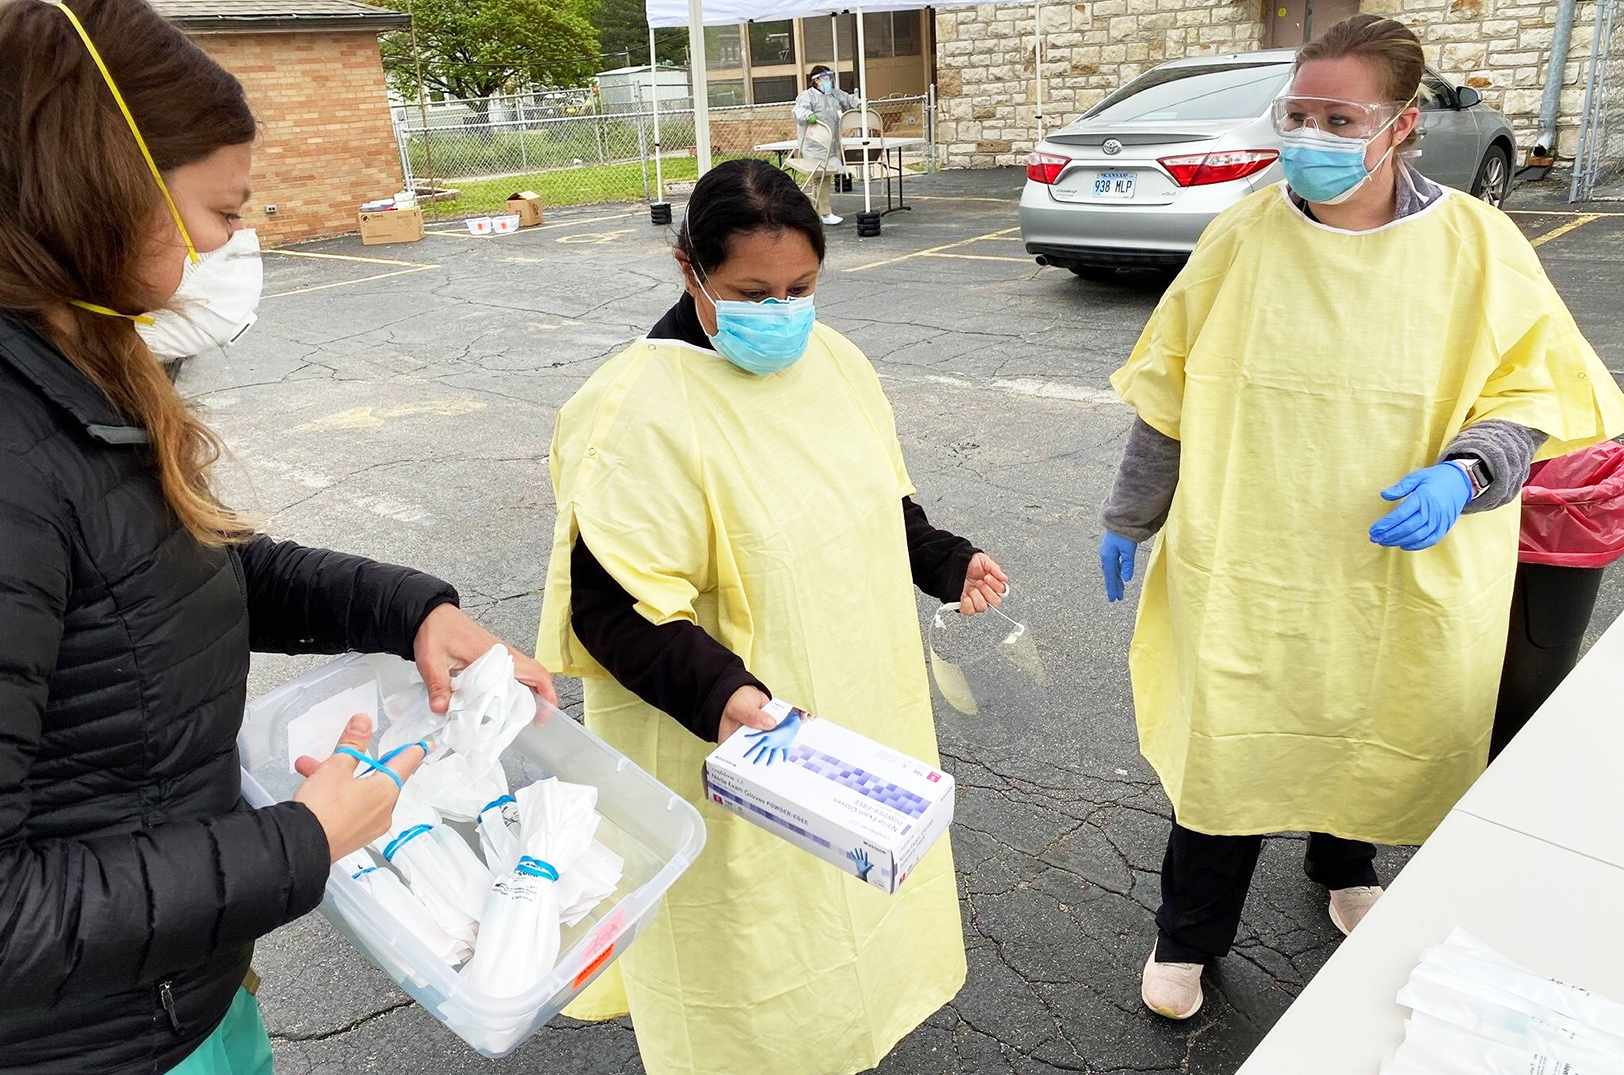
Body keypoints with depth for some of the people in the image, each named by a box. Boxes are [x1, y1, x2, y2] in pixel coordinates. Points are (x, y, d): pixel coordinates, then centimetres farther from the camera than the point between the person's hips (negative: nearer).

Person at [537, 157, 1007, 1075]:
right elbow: (613, 607, -24)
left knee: (856, 905, 25)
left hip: (860, 710, 8)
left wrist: (945, 563, 8)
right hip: (737, 758, -7)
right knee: (763, 964, 10)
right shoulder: (643, 409, -22)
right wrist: (720, 696, -35)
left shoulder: (830, 357, 1)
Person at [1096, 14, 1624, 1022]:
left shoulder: (1476, 246, -8)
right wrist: (1130, 519, 8)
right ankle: (1188, 938, 28)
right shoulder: (1242, 237, -5)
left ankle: (1347, 865, 53)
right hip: (1243, 566, 0)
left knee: (1374, 732, 20)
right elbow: (1170, 392, 2)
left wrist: (1462, 475, -22)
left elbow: (1534, 397, -2)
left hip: (1400, 575, 1)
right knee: (1225, 744, 6)